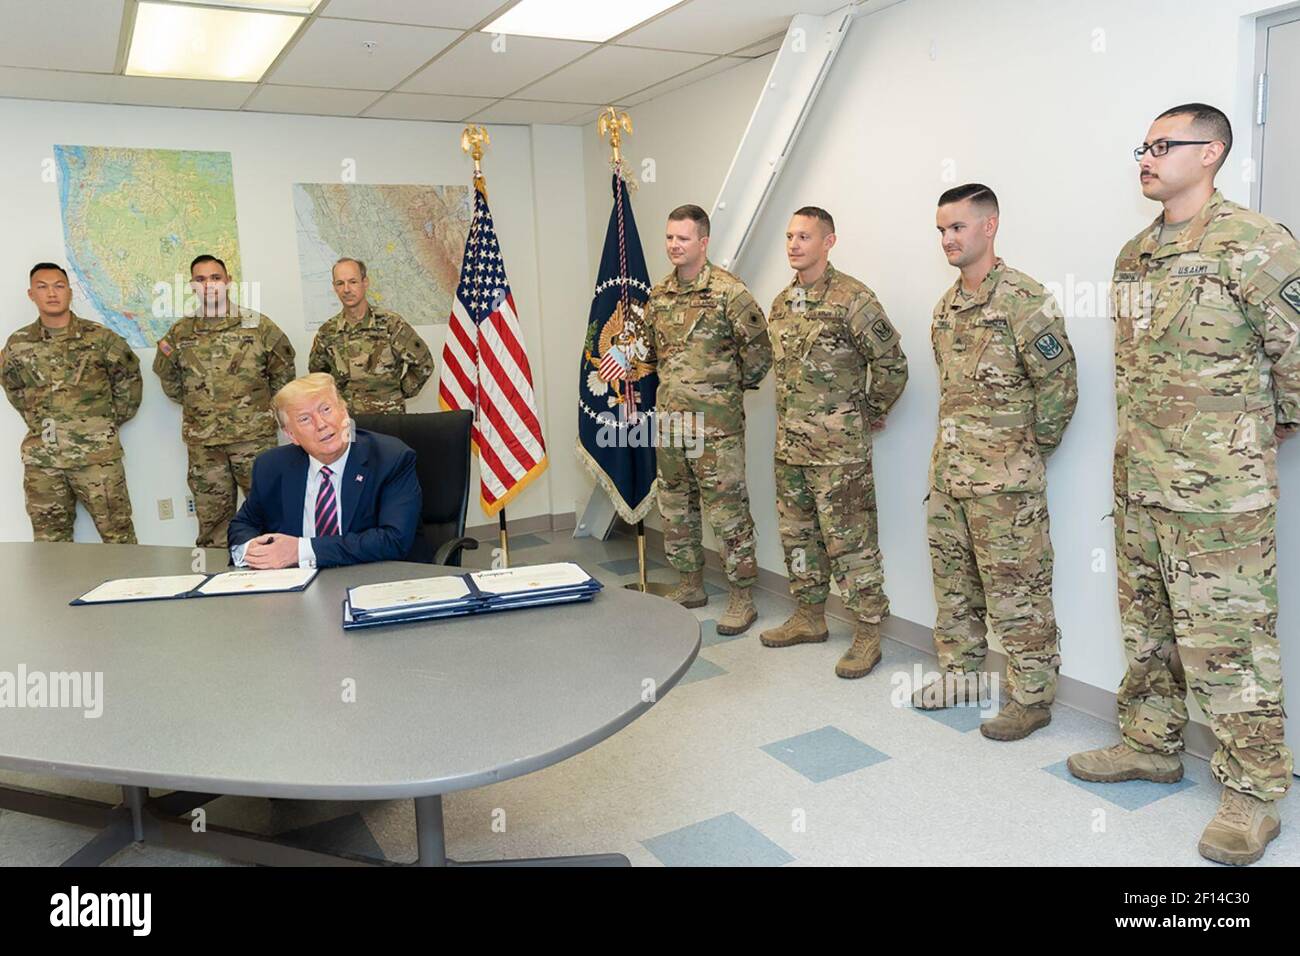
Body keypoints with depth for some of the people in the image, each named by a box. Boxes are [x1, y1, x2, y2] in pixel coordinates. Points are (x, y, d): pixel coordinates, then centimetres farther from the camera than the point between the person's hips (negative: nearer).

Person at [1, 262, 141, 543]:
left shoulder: (100, 338, -4)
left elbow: (129, 377, 8)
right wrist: (39, 422, 14)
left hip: (97, 454, -3)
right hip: (41, 459, 3)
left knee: (117, 532, 2)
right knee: (49, 538, 12)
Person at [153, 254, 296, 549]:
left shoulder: (258, 325, 0)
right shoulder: (179, 333, 8)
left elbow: (283, 373, 8)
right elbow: (171, 386, 16)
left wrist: (265, 407, 5)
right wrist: (197, 403, -1)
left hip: (255, 437, -2)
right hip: (202, 442, 3)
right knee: (212, 519, 9)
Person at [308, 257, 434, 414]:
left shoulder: (391, 324, -7)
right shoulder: (327, 332, 4)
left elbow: (423, 363, 0)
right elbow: (316, 370, 21)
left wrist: (401, 391, 1)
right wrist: (334, 396, 11)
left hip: (388, 416, -2)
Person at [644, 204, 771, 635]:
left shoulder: (729, 291, -11)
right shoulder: (659, 294, 9)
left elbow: (759, 350, -7)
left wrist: (732, 386, 2)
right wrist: (677, 380, 8)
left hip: (715, 422, -7)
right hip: (669, 417, 7)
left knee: (727, 510, -2)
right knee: (675, 507, 14)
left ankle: (742, 598, 8)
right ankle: (691, 586, 29)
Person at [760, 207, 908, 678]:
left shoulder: (853, 299, -12)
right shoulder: (782, 302, 12)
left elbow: (892, 364, -10)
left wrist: (870, 413, -1)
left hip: (839, 447, -8)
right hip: (789, 444, 8)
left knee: (850, 540, -3)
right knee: (797, 533, 16)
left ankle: (867, 634, 8)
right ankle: (809, 618, 30)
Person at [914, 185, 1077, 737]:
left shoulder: (1024, 301, -13)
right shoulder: (946, 307, 12)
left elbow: (1060, 384, -12)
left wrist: (1032, 449, -5)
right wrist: (955, 445, 15)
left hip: (1004, 482, -8)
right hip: (947, 470, 8)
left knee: (1015, 592, 0)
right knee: (953, 581, 17)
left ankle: (1031, 697, 14)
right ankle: (959, 674, 33)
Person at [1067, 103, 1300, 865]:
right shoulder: (1135, 255, 12)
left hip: (1219, 485, -8)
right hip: (1138, 476, 8)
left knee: (1227, 633, -1)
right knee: (1148, 622, 17)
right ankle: (1151, 745, 33)